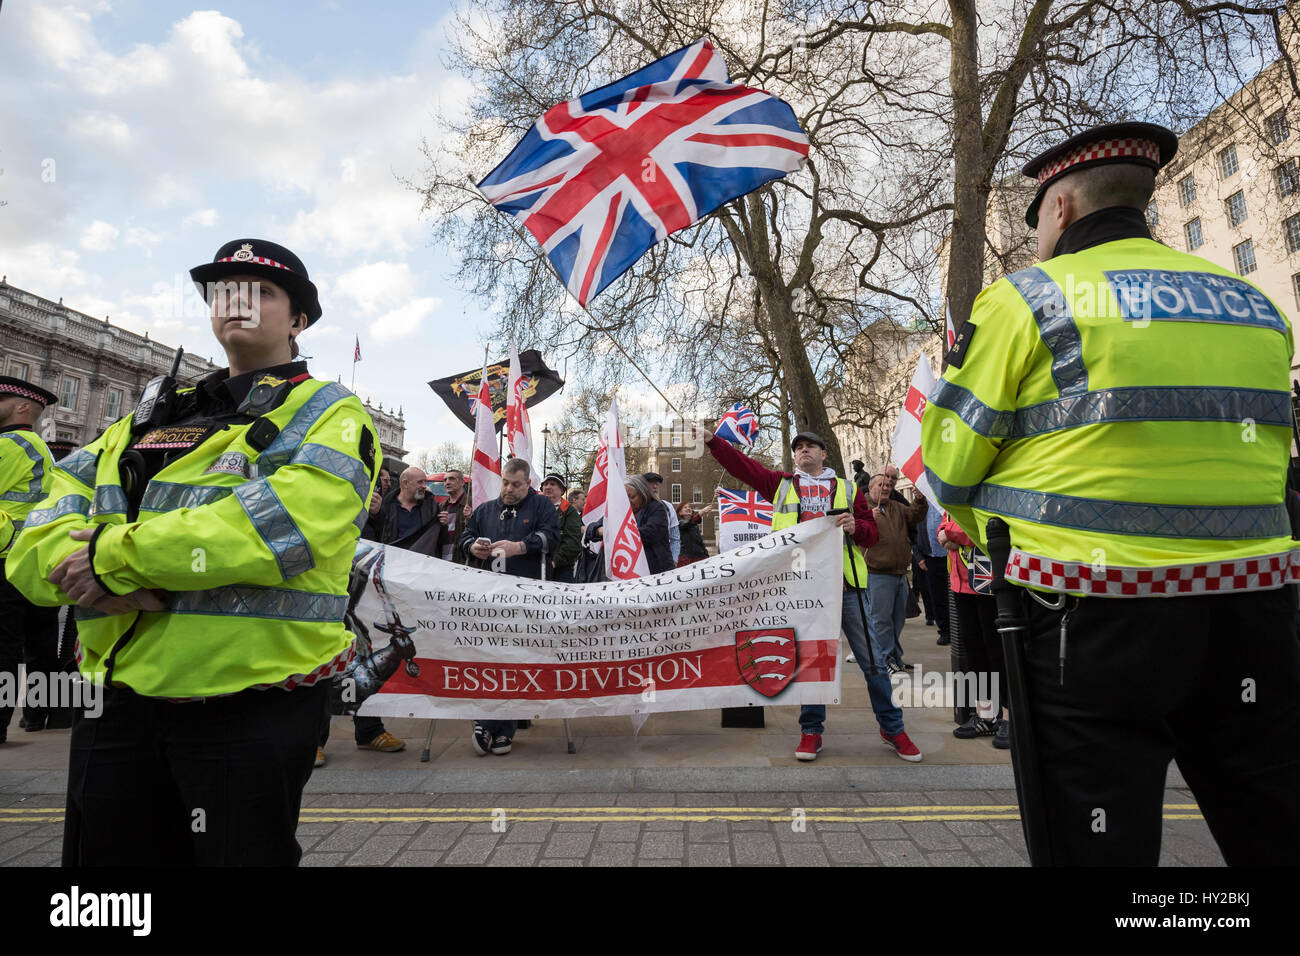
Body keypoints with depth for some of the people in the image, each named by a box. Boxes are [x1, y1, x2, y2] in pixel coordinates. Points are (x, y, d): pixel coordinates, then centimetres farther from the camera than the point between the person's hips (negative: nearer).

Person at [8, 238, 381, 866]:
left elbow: (284, 524, -20)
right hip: (119, 698, 6)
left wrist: (116, 554, -15)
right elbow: (37, 540, 6)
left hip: (248, 706, -5)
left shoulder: (328, 415, -1)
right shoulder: (147, 420, 16)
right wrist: (121, 587, -15)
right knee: (103, 853, 18)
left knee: (239, 850, 8)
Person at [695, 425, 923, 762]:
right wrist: (712, 441, -1)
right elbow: (741, 465, 9)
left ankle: (892, 728, 20)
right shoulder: (781, 485, 15)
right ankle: (811, 731, 21)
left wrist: (856, 527, -10)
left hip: (845, 584, 0)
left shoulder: (847, 489, 15)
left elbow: (872, 532, 12)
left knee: (872, 658, 3)